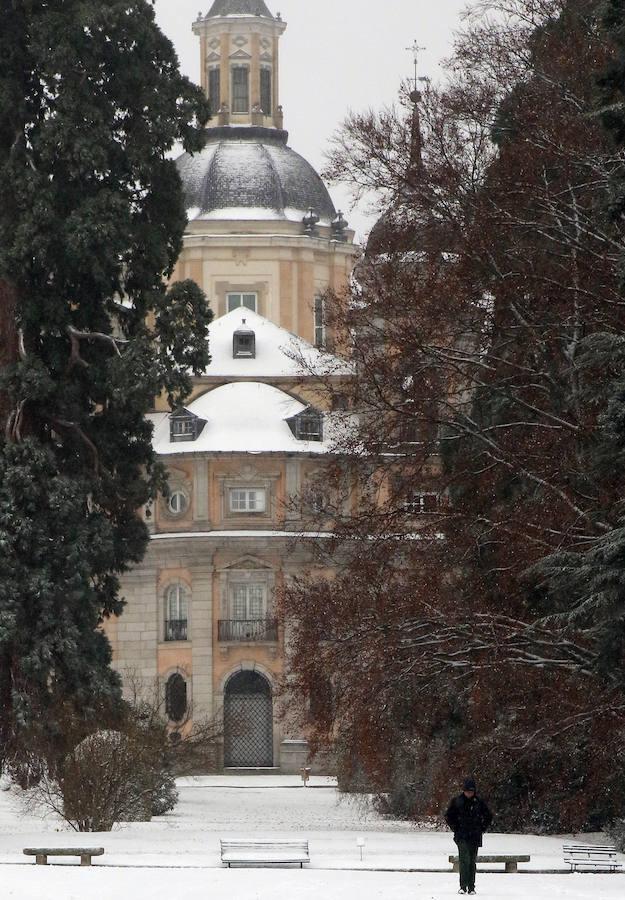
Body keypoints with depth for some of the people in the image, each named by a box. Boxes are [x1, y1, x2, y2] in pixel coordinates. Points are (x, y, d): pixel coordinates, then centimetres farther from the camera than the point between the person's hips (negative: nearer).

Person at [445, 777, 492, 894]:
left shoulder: (479, 802, 4)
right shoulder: (457, 801, 1)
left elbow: (488, 817, 14)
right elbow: (448, 816, 10)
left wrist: (481, 829, 5)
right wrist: (455, 828, 1)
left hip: (475, 836, 2)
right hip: (461, 836, -2)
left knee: (472, 861, 5)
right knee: (464, 858, -16)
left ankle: (471, 887, 11)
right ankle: (463, 886, -15)